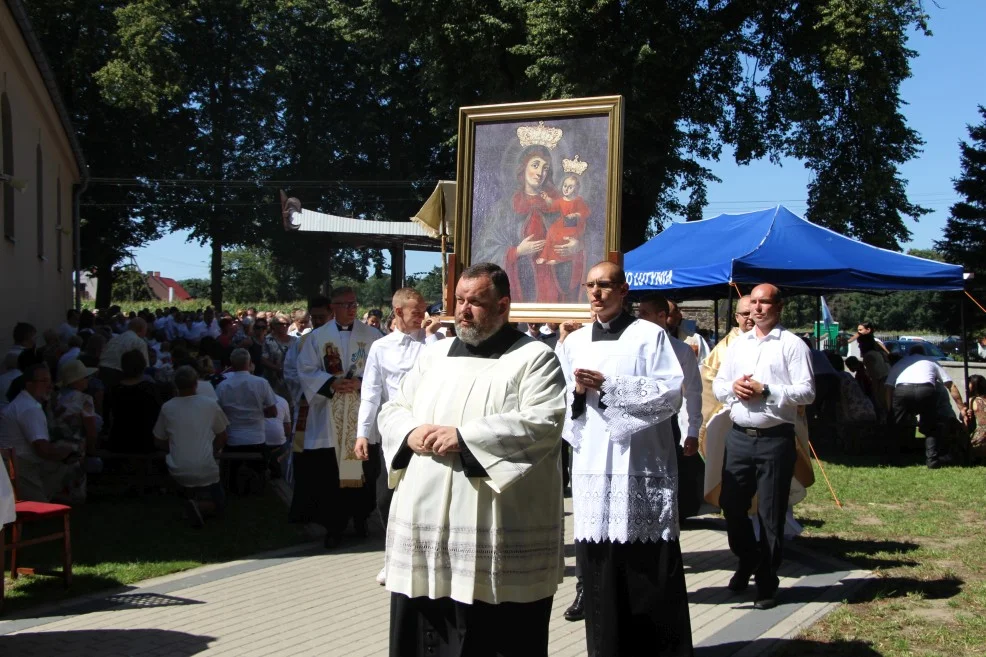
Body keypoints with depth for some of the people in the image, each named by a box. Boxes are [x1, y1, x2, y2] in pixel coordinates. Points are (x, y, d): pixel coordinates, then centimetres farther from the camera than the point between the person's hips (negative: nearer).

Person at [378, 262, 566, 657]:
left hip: (499, 531, -5)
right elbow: (392, 410, 17)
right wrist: (412, 432, -7)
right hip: (425, 520, 6)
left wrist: (464, 437, -18)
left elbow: (545, 423, -14)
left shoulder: (534, 358, -1)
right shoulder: (435, 355, 17)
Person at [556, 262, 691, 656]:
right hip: (593, 465, 4)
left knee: (652, 570, -3)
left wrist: (608, 385, -13)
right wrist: (577, 392, -6)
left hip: (642, 464, -4)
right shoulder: (573, 343, 15)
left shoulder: (650, 335, 2)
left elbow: (672, 393, -9)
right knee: (599, 567, 5)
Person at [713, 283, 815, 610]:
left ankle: (767, 582, 14)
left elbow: (806, 391, -9)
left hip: (775, 439, -5)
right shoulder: (738, 344, 16)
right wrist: (732, 387, -4)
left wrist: (766, 391, -16)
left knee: (770, 513, 2)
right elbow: (718, 385, 18)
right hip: (739, 436, 5)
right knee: (731, 504, 9)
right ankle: (747, 561, 33)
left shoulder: (792, 345, -2)